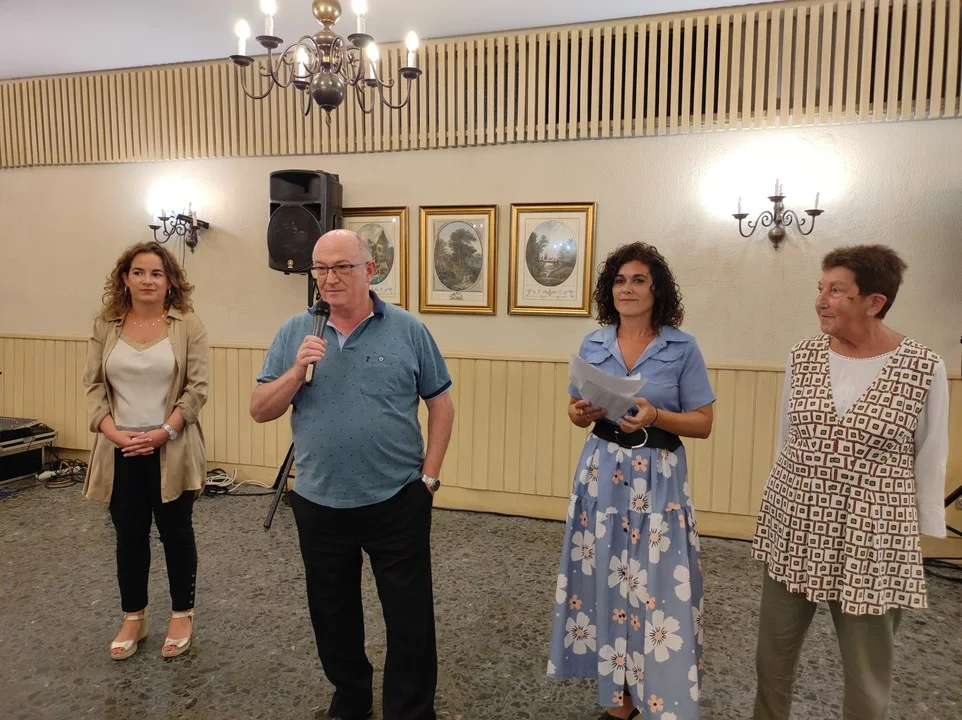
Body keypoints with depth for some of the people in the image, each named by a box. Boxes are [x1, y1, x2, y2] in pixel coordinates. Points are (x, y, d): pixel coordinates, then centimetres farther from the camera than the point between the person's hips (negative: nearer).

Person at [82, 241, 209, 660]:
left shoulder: (188, 325, -5)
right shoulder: (105, 326, 4)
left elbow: (197, 388, -8)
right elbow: (93, 385, 3)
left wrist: (163, 432, -17)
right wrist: (112, 432, -11)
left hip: (171, 450, -2)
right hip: (121, 452, 3)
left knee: (176, 533, 10)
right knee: (129, 537, 14)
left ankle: (182, 615, 26)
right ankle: (133, 618, 30)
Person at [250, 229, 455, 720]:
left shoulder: (407, 330, -5)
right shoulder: (295, 332, 0)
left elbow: (440, 404, 1)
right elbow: (259, 411, 0)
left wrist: (429, 477, -4)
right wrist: (296, 371, -17)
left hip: (397, 503, -2)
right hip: (319, 504, 3)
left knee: (410, 619, 10)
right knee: (332, 615, 21)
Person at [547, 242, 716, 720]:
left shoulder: (683, 348, -4)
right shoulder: (592, 344, 4)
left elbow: (703, 424, -3)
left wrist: (656, 416, -20)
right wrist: (582, 411, -11)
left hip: (658, 478, -2)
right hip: (602, 473, 3)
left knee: (657, 590, 0)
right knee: (605, 583, 9)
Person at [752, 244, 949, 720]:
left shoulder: (924, 368, -10)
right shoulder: (803, 356, -1)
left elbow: (930, 463, -2)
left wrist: (922, 542, 1)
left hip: (873, 539, -3)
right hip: (794, 528, 3)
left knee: (868, 678, 14)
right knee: (772, 655, 17)